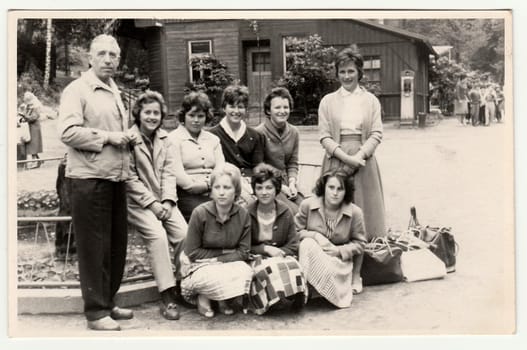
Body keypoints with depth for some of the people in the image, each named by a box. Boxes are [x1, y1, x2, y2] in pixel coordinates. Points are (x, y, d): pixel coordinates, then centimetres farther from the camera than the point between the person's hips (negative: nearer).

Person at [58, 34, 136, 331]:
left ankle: (108, 302, 25)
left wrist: (127, 137, 8)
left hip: (117, 177, 8)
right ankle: (96, 311, 7)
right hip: (90, 178, -8)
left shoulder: (115, 92, 19)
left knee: (117, 243, 12)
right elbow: (68, 132, -18)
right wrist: (107, 137, -17)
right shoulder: (77, 90, -7)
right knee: (94, 246, -2)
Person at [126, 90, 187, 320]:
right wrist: (151, 203, -14)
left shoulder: (164, 139, 12)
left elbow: (169, 172, 6)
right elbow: (130, 178, -10)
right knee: (157, 235, -26)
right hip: (137, 202, -5)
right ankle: (167, 298, -22)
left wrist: (167, 201, -8)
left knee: (184, 233, -17)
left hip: (163, 201, 5)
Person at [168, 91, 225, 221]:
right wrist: (208, 185, -7)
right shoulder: (174, 139, 4)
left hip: (214, 195, 5)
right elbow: (178, 175, -8)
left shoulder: (213, 139, 23)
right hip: (187, 196, -5)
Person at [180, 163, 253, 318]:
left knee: (246, 273, -29)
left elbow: (243, 252, -6)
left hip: (229, 263, 3)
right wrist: (222, 252, -11)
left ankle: (224, 300, 3)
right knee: (220, 278, -34)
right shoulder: (200, 213, -18)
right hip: (199, 266, -3)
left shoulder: (243, 215, -8)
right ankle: (203, 298, 2)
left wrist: (219, 259, -19)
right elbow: (192, 252, -12)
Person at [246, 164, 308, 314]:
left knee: (294, 267, -34)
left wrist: (277, 252, -16)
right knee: (269, 268, -37)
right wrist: (266, 249, -14)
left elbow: (293, 247, 5)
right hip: (256, 259, -2)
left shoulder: (285, 213, 6)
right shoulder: (247, 213, -1)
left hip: (281, 257, 2)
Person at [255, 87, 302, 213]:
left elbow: (293, 163, 13)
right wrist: (280, 186, -12)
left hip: (287, 185, 5)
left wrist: (292, 183, -5)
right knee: (295, 212, -24)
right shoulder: (259, 133, -9)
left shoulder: (293, 132, 10)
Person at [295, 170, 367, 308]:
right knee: (308, 243, -34)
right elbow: (296, 231, -2)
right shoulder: (307, 205, -5)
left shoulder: (355, 212, -5)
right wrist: (315, 236, -19)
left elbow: (360, 243, 1)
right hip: (312, 257, 1)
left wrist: (339, 251, -14)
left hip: (340, 261, -1)